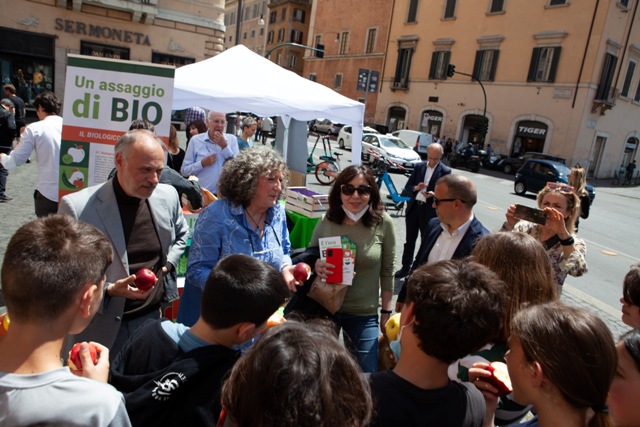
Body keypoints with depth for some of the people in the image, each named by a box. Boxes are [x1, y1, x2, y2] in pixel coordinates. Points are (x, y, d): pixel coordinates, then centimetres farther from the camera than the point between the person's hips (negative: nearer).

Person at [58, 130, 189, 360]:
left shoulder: (168, 196, -2)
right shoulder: (77, 207, -17)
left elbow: (181, 234, 18)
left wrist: (168, 265, 3)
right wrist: (109, 289, -22)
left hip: (152, 318, 4)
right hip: (101, 329, -3)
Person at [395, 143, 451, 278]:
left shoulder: (445, 171, -4)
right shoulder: (419, 166, 7)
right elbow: (407, 187, 6)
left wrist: (434, 194, -25)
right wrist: (416, 188, -15)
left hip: (429, 211, -4)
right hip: (413, 207, 4)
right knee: (410, 241, 13)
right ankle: (406, 267, 26)